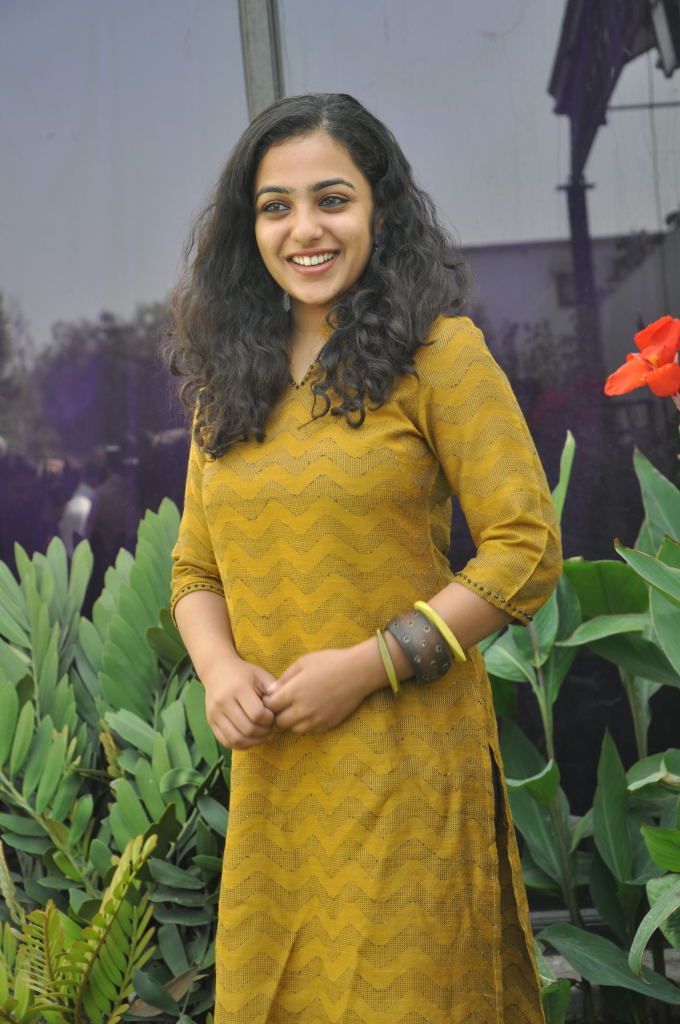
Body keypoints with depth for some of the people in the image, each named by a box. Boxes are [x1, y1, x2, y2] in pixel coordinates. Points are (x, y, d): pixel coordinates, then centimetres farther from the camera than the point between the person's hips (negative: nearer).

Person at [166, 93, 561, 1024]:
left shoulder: (439, 353, -6)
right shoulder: (229, 380, 12)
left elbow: (528, 550, -10)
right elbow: (195, 568, 16)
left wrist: (369, 665, -14)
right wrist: (220, 669, -5)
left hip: (405, 762, -5)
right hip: (269, 770, 5)